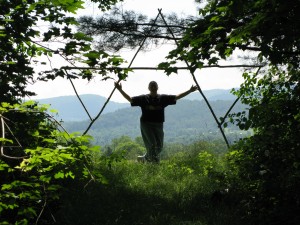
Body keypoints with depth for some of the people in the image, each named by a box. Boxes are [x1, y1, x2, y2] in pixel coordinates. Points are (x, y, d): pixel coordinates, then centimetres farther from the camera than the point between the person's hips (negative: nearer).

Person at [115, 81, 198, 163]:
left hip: (158, 125, 4)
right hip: (146, 124, -3)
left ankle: (145, 158, 28)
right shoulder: (143, 98, 1)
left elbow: (177, 97, 7)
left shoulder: (163, 98, 6)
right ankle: (155, 162, -1)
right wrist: (120, 90, -8)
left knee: (159, 147, 7)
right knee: (152, 144, -13)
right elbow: (130, 99, 2)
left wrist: (190, 91, 2)